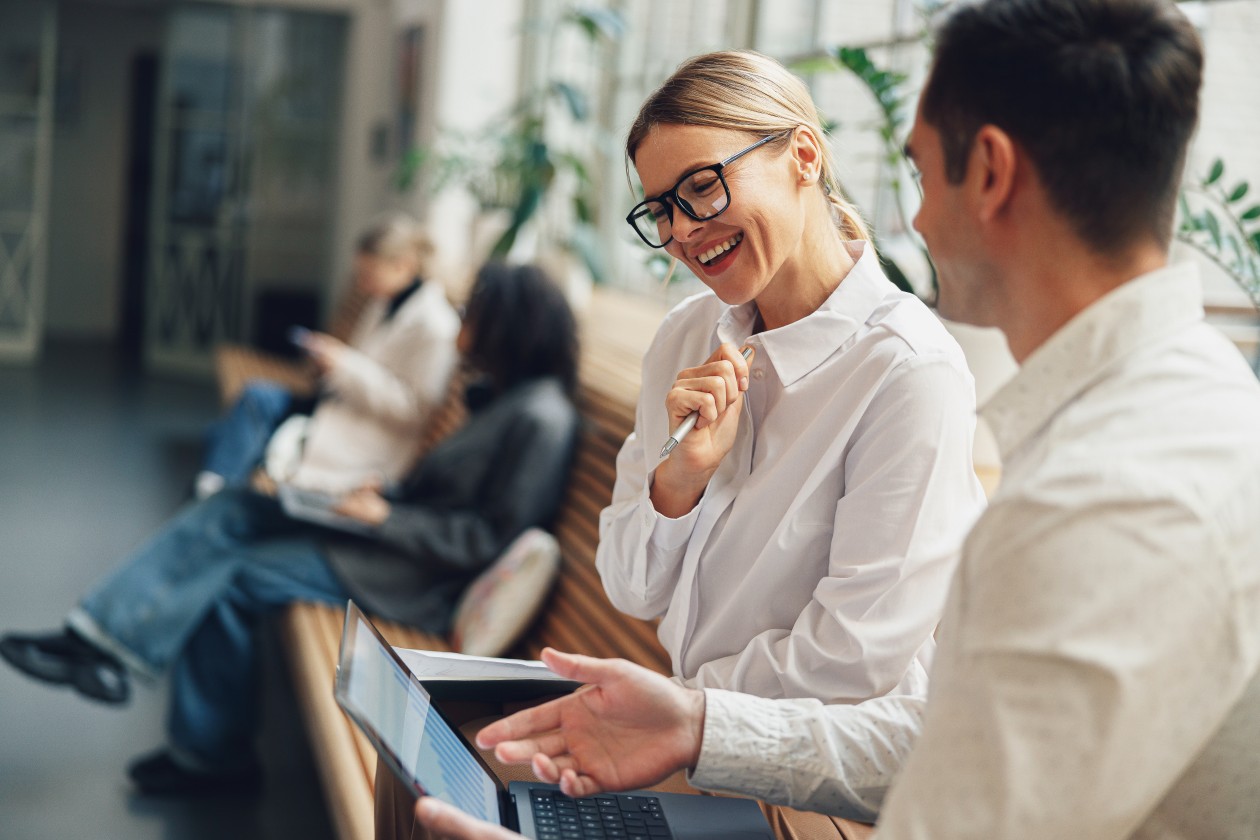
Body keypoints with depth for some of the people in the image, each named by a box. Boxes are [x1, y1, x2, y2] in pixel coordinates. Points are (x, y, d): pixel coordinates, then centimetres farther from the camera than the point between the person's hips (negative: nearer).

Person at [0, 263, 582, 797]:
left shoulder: (539, 418, -19)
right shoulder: (497, 396, 11)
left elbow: (490, 536, -22)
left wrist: (385, 516, -19)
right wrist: (378, 492, 1)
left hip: (419, 578, -10)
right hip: (396, 531, 10)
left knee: (232, 579, -12)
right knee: (227, 514, 1)